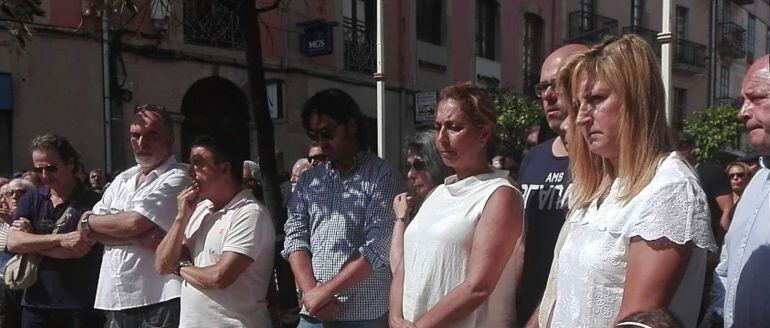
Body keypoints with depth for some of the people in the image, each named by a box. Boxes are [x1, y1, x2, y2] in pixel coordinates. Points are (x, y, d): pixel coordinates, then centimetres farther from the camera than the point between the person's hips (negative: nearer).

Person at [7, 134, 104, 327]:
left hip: (80, 306, -4)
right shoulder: (31, 200, 8)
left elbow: (78, 250, -17)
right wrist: (60, 239, -18)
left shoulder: (92, 202, -7)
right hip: (36, 304, 4)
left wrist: (30, 241, -6)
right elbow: (12, 243, -5)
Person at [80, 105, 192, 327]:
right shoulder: (122, 180, 14)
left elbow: (135, 222, -18)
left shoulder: (177, 179, -9)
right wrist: (137, 238, -13)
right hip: (115, 298, 7)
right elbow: (90, 231, 5)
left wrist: (88, 220, 0)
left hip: (158, 299, -7)